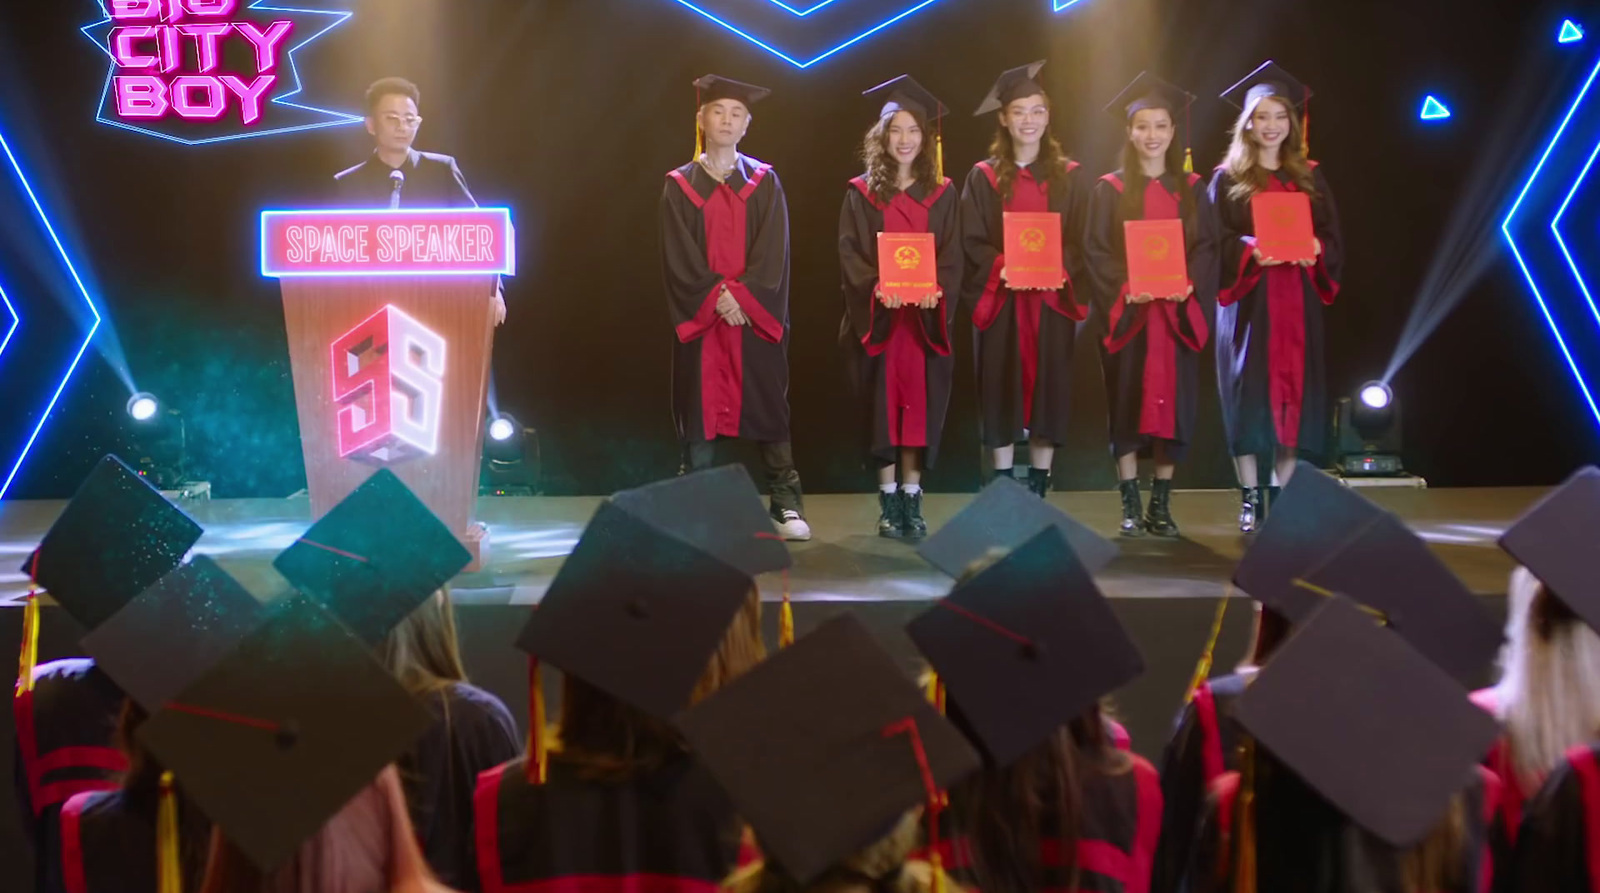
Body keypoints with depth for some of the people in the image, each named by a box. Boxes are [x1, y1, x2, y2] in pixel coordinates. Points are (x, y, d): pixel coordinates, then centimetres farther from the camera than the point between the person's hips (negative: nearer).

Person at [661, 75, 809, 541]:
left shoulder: (764, 183, 7)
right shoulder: (679, 186, 6)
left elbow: (772, 255, -3)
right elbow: (679, 258, -3)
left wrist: (743, 295, -15)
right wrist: (716, 297, -15)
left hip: (756, 316, 0)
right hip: (699, 317, 0)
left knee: (768, 410, 1)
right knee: (700, 411, 2)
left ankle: (785, 504, 5)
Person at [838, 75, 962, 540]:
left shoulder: (941, 194, 9)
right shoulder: (862, 193, 6)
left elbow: (952, 256, 3)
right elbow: (849, 252, -2)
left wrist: (936, 288, -16)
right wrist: (876, 287, -19)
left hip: (925, 314, 1)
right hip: (879, 314, -1)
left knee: (919, 401, 0)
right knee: (883, 402, 0)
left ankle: (912, 498, 6)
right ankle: (888, 501, 7)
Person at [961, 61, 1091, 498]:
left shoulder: (1069, 176, 8)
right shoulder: (984, 177, 4)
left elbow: (1081, 239, 2)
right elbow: (972, 241, -2)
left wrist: (1059, 271, -16)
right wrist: (1002, 270, -19)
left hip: (1053, 299, 1)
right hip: (1001, 300, -1)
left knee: (1048, 387, 2)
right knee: (1003, 391, 0)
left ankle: (1039, 491, 11)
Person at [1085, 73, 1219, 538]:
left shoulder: (1192, 189, 10)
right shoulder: (1110, 189, 4)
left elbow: (1206, 247, 5)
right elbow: (1097, 251, -2)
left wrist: (1188, 284, -14)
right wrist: (1125, 288, -17)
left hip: (1178, 312, 2)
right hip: (1128, 313, -2)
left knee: (1173, 403, 1)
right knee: (1128, 405, -1)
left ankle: (1161, 504, 10)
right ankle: (1130, 506, 6)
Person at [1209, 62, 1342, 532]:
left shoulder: (1310, 177, 12)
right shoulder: (1228, 178, 5)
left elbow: (1334, 237, 8)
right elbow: (1216, 242, -3)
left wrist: (1314, 248, -14)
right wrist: (1252, 250, -22)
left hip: (1298, 300, 3)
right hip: (1248, 302, -2)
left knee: (1295, 389, 1)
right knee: (1249, 392, -6)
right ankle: (1250, 496, 0)